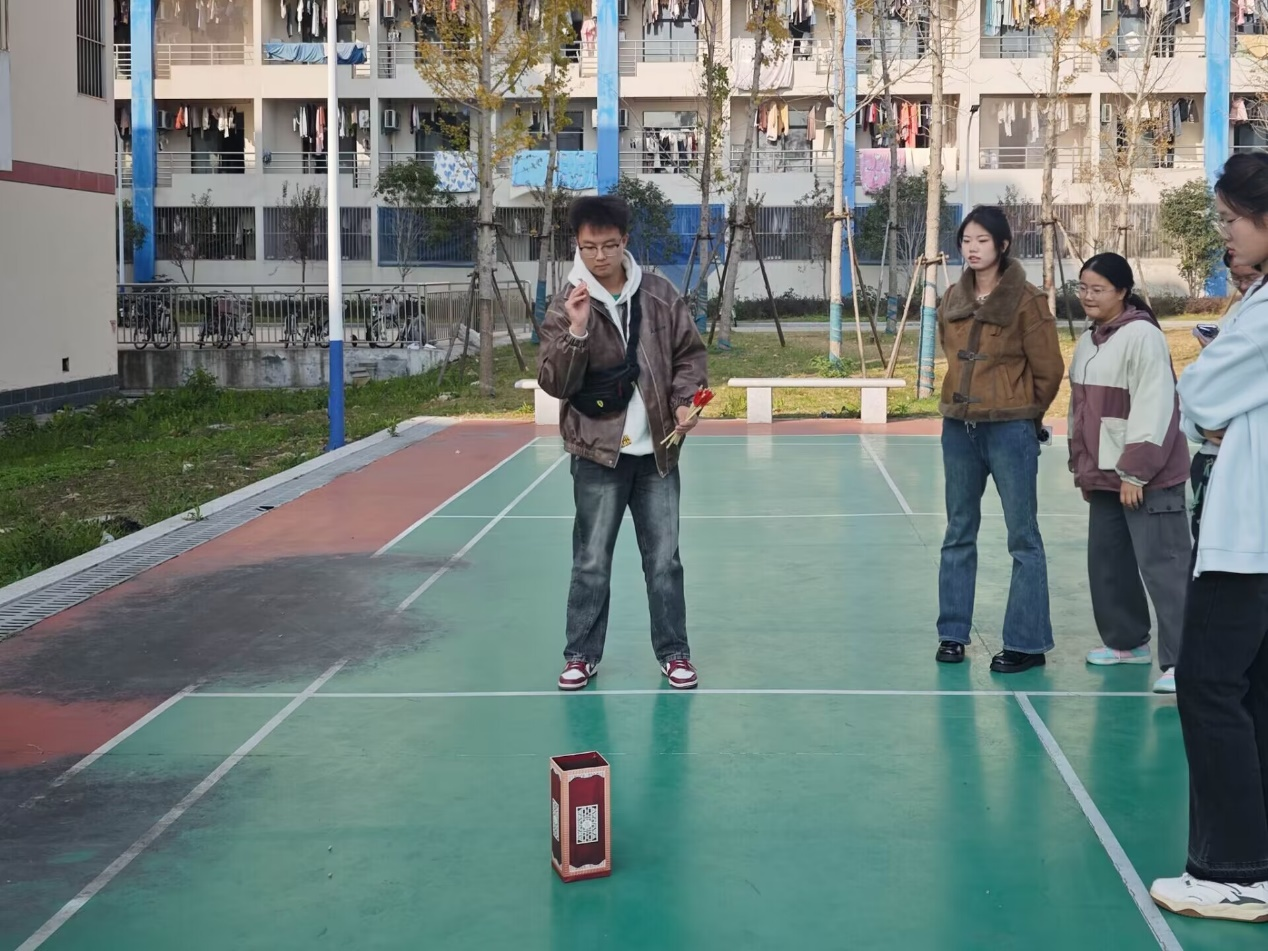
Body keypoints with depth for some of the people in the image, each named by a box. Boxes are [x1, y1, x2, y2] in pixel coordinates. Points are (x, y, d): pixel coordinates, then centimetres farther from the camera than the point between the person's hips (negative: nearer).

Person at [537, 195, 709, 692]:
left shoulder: (660, 295, 1)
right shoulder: (566, 306, -5)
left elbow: (690, 352, 10)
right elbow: (554, 382, -11)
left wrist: (685, 400, -6)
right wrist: (576, 331, -26)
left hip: (657, 449, 2)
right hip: (598, 452, -2)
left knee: (664, 559, 9)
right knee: (591, 562, 5)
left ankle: (673, 652, 20)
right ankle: (582, 655, 17)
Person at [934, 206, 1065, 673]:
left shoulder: (1026, 300, -9)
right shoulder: (953, 300, 7)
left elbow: (1049, 370, -4)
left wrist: (1023, 414, 6)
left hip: (1010, 430, -6)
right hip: (958, 428, 6)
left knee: (1023, 538, 0)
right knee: (959, 533, 12)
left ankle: (1027, 643, 6)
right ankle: (952, 633, 22)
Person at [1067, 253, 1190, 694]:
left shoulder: (1143, 336, -14)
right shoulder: (1088, 341, 13)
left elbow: (1154, 408, -19)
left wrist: (1135, 471, -19)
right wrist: (1082, 467, 18)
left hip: (1147, 477, -9)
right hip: (1106, 474, 9)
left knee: (1162, 564, -11)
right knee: (1106, 560, 15)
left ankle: (1181, 660, -10)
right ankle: (1126, 640, 31)